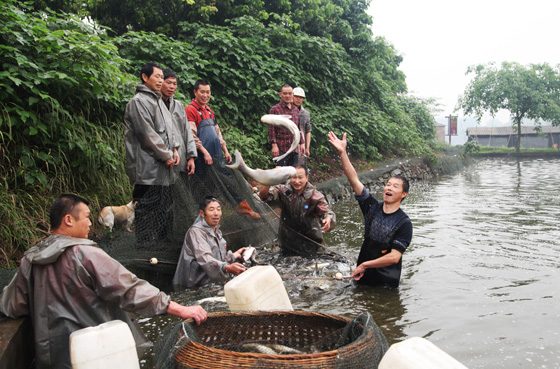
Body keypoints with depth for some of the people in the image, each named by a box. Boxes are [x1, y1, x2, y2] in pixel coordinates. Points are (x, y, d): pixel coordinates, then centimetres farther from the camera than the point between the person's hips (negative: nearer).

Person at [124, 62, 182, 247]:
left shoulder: (157, 100, 18)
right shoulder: (138, 101, -11)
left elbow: (170, 126, 18)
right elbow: (147, 134, -17)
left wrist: (175, 149, 4)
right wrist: (166, 155, -13)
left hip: (163, 164, 10)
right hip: (148, 166, -10)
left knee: (165, 202, 16)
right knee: (148, 204, -3)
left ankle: (163, 238, 28)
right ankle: (146, 244, 6)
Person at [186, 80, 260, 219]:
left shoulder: (209, 110, 19)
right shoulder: (191, 110, -7)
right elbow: (192, 135, -15)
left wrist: (225, 150, 15)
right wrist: (205, 152, -19)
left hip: (217, 155, 8)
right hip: (204, 157, -8)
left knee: (228, 180, 6)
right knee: (208, 187, -1)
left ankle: (242, 206, 8)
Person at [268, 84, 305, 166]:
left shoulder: (296, 110, 15)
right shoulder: (275, 109, -3)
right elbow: (271, 129, -6)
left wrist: (302, 143, 15)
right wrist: (274, 145, -13)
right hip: (281, 149, -6)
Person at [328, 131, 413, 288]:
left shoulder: (404, 223, -14)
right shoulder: (373, 207, -3)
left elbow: (394, 257, -19)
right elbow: (354, 180, -10)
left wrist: (364, 265, -16)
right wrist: (343, 152, -17)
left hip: (386, 281, -4)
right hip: (363, 275, 4)